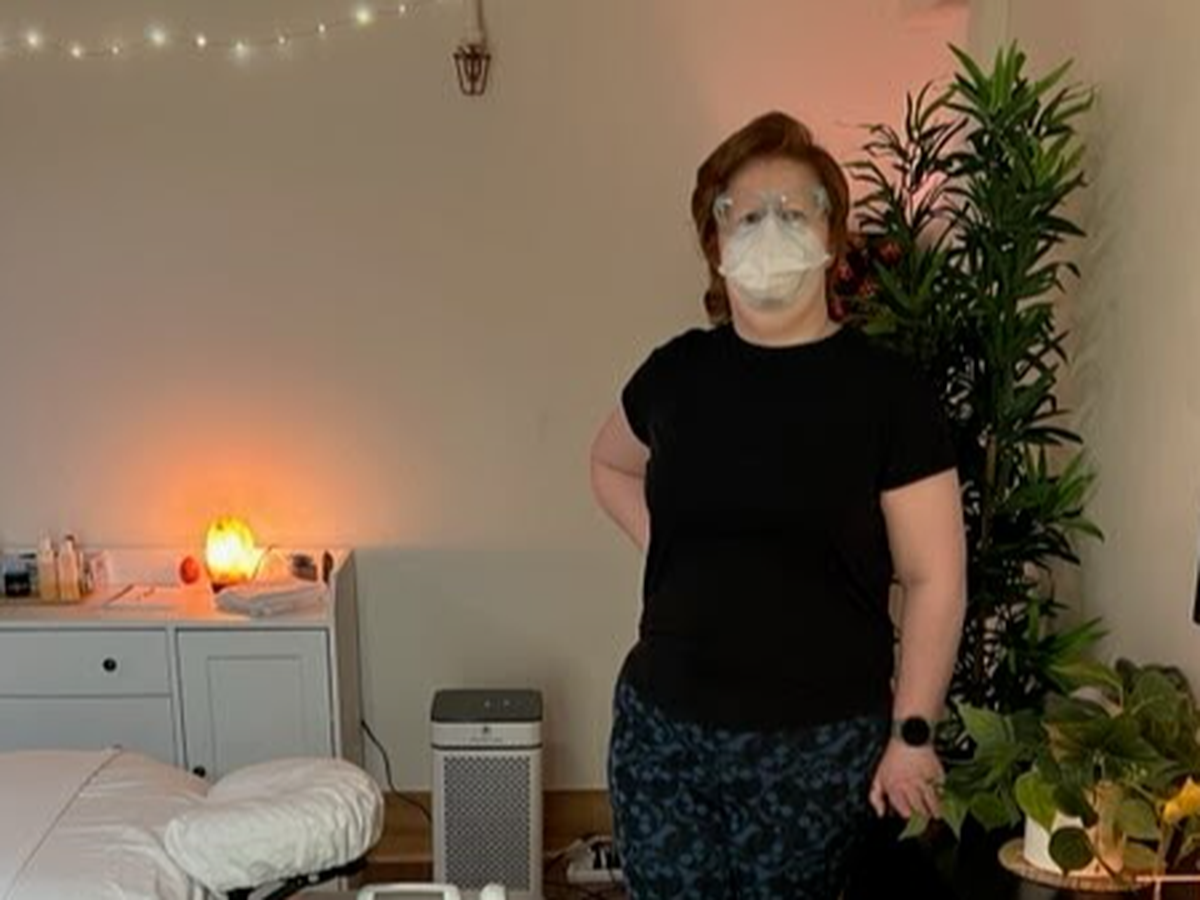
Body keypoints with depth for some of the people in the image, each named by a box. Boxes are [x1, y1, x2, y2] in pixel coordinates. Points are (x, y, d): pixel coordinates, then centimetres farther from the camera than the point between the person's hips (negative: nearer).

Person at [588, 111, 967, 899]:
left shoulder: (886, 390, -11)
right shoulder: (679, 371, 0)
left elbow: (935, 581, -9)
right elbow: (611, 465, 20)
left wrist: (912, 733, -8)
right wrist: (672, 555, 6)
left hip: (817, 745, -3)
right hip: (663, 727, 3)